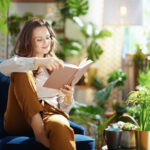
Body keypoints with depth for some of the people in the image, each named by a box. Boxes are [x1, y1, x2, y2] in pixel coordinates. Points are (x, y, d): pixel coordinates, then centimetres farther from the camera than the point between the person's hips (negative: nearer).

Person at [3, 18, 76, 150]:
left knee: (60, 126, -38)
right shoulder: (21, 62, 15)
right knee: (21, 72, -25)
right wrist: (38, 62, -28)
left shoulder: (57, 67, 22)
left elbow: (64, 109, 16)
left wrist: (68, 97, -9)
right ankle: (38, 129, -34)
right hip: (20, 120, 0)